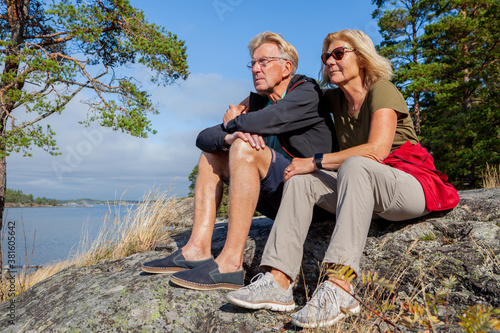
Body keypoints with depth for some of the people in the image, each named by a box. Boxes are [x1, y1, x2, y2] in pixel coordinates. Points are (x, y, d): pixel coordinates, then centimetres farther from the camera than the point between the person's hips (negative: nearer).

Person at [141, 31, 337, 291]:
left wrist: (234, 122, -6)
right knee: (211, 153, 7)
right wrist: (229, 136, -20)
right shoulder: (258, 100, 12)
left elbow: (261, 122, -29)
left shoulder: (307, 92, -8)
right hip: (275, 199, 8)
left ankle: (231, 263, -27)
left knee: (244, 149, -28)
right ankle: (198, 250, -6)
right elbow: (204, 137, 3)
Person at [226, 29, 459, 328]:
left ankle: (340, 287, -43)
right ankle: (279, 281, -24)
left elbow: (377, 150, -24)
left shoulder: (382, 90, -9)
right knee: (301, 179, -14)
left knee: (355, 166, -36)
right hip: (365, 190, 7)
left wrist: (316, 161, -21)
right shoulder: (335, 99, 11)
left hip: (412, 186, -6)